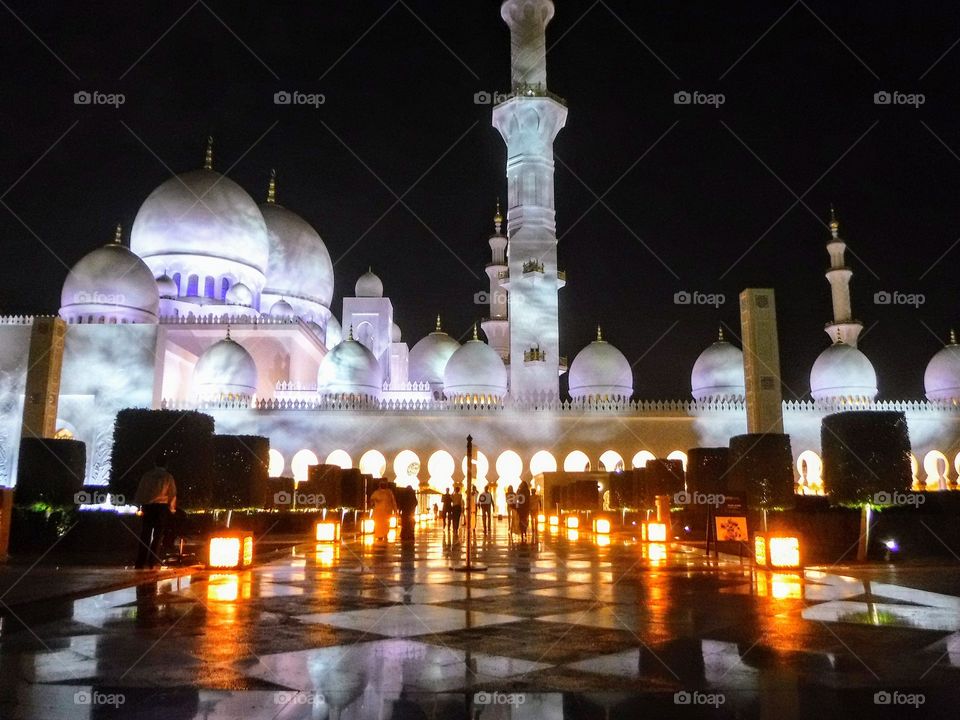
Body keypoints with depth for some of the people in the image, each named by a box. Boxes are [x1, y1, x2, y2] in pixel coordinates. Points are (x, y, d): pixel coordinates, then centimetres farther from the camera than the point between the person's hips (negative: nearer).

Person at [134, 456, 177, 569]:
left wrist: (138, 505, 10)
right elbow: (173, 494, 3)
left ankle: (140, 563, 4)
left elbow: (140, 491, 4)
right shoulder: (168, 477, 2)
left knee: (145, 535, 6)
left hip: (148, 506, 2)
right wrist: (171, 508, 15)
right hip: (162, 506, -1)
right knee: (158, 536, 3)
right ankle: (152, 562, -1)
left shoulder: (147, 475, 5)